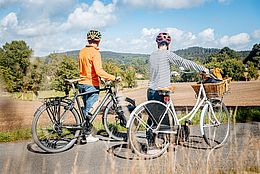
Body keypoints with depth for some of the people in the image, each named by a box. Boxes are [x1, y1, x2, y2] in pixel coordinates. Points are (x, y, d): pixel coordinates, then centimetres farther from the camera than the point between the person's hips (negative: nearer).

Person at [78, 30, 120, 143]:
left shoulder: (82, 51, 11)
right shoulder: (95, 53, -15)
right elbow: (99, 71, -24)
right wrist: (113, 78, -22)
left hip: (82, 83, 8)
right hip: (92, 85, -8)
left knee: (86, 109, 16)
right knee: (89, 111, 0)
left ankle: (84, 133, 22)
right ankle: (87, 135, 7)